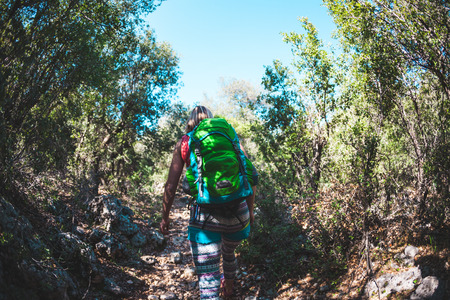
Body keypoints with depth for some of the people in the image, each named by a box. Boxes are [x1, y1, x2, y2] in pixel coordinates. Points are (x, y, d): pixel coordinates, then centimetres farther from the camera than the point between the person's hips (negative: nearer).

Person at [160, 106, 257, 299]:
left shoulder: (183, 143, 6)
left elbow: (170, 186, 3)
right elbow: (251, 176, 7)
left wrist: (165, 217, 16)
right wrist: (250, 209, 18)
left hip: (205, 217, -3)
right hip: (237, 212, 4)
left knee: (207, 281, 2)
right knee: (229, 253, 35)